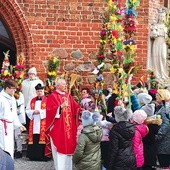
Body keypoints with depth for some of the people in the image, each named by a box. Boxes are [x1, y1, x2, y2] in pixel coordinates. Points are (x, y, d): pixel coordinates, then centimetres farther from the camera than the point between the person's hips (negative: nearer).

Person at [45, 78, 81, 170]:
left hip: (69, 126, 6)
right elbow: (50, 110, -14)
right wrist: (61, 107, -25)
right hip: (58, 127, -6)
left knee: (68, 146, 9)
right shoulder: (52, 96, -4)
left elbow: (76, 107, 10)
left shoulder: (68, 96, 15)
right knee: (59, 148, -5)